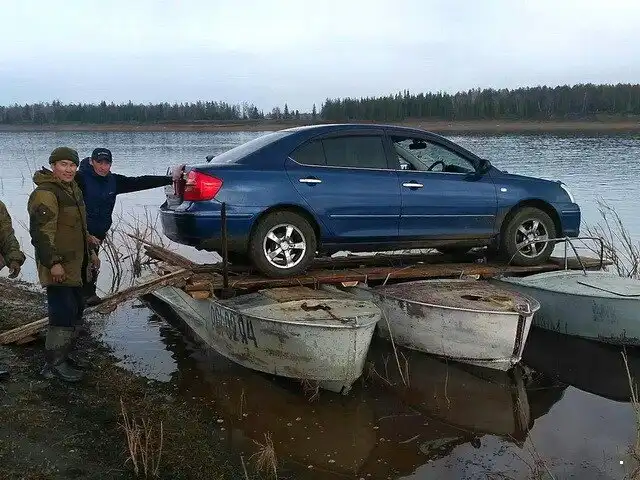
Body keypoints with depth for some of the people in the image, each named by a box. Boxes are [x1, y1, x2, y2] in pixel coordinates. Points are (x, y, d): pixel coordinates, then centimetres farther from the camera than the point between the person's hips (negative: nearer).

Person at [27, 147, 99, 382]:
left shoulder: (73, 189, 15)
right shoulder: (45, 194, -17)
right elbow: (41, 232, -23)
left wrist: (89, 252, 27)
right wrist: (53, 263, -26)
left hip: (75, 264, 10)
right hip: (58, 267, -10)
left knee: (76, 309, 18)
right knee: (64, 313, -9)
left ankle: (68, 351, 33)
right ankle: (55, 363, 1)